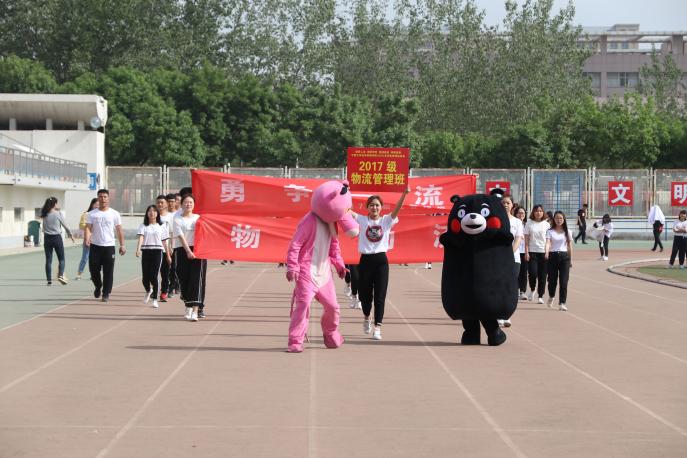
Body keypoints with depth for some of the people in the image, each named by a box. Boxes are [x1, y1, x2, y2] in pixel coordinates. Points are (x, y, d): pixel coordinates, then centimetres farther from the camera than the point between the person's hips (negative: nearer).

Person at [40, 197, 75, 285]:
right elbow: (65, 225, 1)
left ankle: (49, 280, 6)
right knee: (61, 259, 8)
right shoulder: (58, 214, -8)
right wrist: (70, 234, 15)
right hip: (57, 238, -3)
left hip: (47, 238, 3)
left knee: (48, 260, 7)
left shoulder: (44, 214, -2)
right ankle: (60, 275, -10)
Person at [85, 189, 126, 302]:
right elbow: (88, 227, -3)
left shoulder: (114, 214, 5)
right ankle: (98, 287, 32)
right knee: (93, 270, 5)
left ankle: (106, 294, 5)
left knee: (108, 272, -3)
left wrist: (122, 245, 1)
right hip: (95, 246, 1)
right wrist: (87, 238, -23)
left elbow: (119, 230, 6)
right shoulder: (92, 214, 5)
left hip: (109, 246, -1)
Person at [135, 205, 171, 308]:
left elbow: (164, 241, 13)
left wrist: (168, 255, 14)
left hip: (157, 251, -1)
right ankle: (148, 291, 35)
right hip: (146, 252, 1)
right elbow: (141, 237, -9)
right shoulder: (143, 226, 6)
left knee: (154, 276, -8)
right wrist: (138, 249, -26)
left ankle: (155, 299, -1)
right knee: (145, 277, 2)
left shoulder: (162, 226, 9)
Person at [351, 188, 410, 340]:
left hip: (381, 260, 0)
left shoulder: (386, 220, 3)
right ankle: (367, 317, 40)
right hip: (365, 260, 0)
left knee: (380, 296, -4)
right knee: (365, 294, 10)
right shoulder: (361, 219, 3)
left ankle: (377, 327, -1)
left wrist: (404, 194, -29)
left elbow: (397, 209, -12)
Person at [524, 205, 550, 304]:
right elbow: (526, 239, 3)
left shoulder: (546, 224, 6)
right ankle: (532, 290, 17)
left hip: (543, 252, 1)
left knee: (542, 275, 1)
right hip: (532, 251, -1)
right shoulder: (529, 223, 4)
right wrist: (526, 252, -4)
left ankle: (540, 296, 10)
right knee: (533, 273, -11)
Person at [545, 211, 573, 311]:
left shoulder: (568, 232, 7)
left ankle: (562, 303, -8)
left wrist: (571, 260, 10)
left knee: (563, 281, -8)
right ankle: (551, 297, 37)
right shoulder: (550, 231, 2)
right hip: (553, 256, -1)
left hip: (564, 256, 1)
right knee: (552, 280, 6)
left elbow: (569, 246, 10)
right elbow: (548, 242, -13)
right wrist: (546, 252, -32)